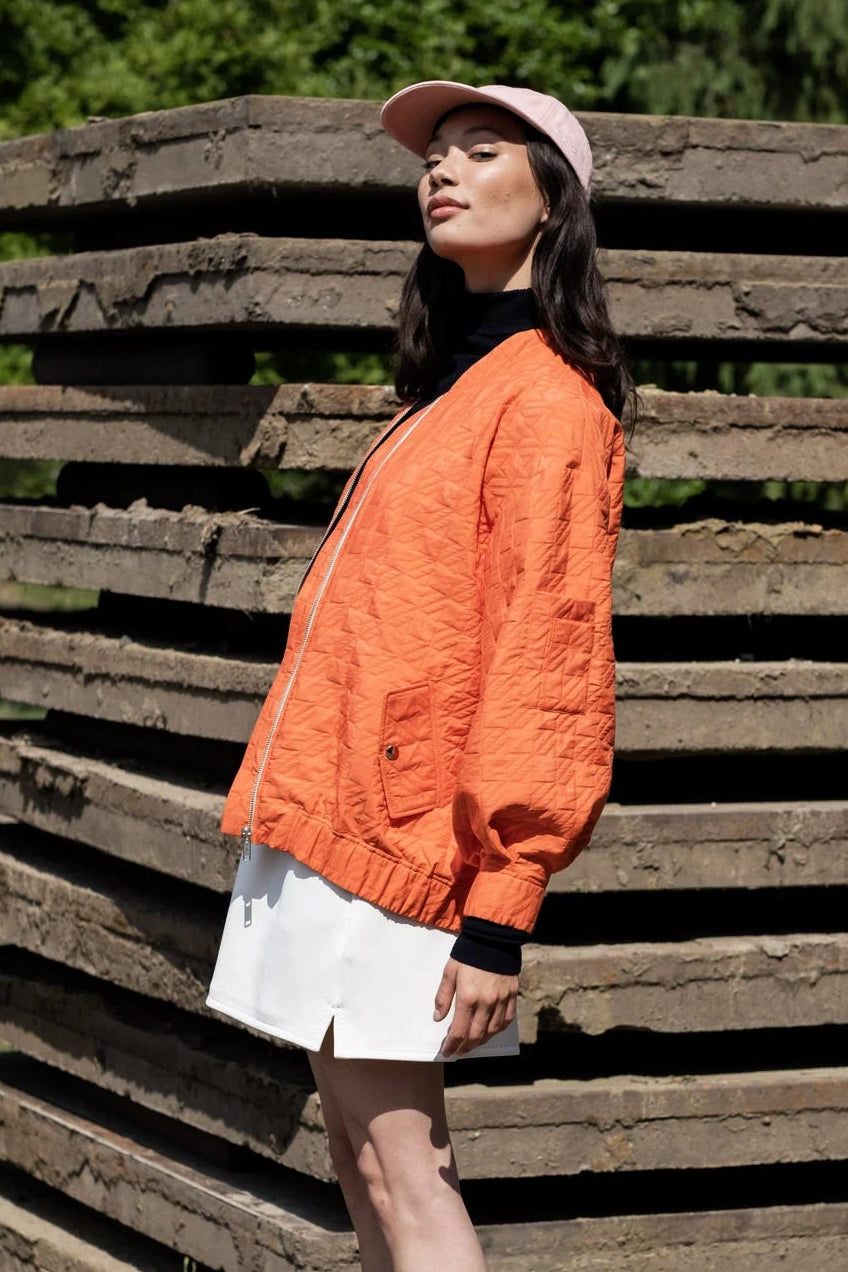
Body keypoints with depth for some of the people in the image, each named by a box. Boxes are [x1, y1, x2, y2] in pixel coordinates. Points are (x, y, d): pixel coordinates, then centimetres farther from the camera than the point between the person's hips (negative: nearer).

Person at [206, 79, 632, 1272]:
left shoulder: (548, 401, -10)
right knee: (358, 1153, 10)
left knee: (400, 1165, -12)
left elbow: (544, 658, -16)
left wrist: (498, 912, -21)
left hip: (404, 834, -9)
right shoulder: (447, 393, 19)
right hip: (333, 808, 10)